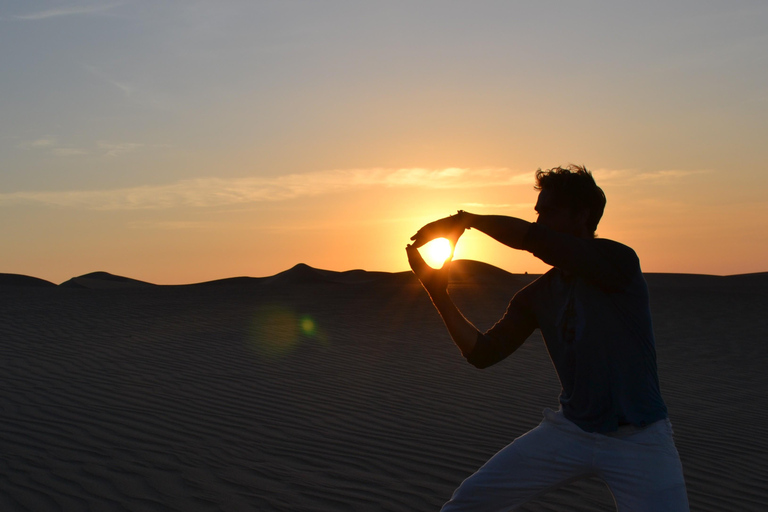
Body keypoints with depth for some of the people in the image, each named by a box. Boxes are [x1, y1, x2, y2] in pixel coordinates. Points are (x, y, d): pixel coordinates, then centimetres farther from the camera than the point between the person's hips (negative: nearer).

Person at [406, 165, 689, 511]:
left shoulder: (618, 261, -14)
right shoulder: (537, 295, 4)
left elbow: (530, 237, -26)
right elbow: (482, 353, 2)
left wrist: (464, 218, -13)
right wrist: (438, 292, -5)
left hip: (638, 440, -4)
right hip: (569, 430, 5)